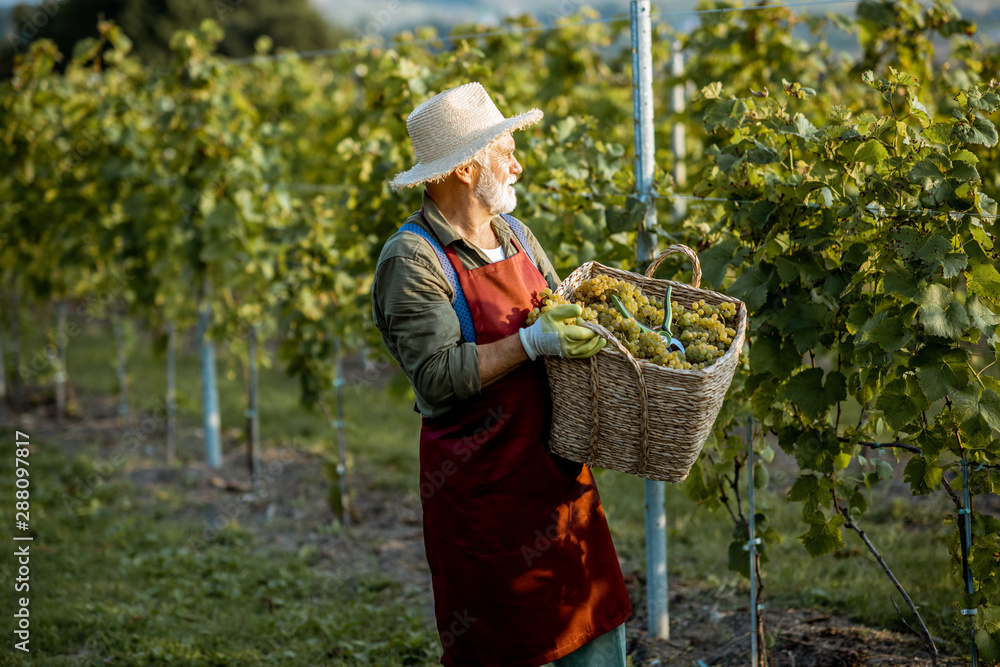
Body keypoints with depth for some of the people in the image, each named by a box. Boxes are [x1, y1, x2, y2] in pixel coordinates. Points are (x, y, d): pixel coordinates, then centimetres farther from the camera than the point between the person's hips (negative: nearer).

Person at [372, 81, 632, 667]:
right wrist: (531, 343, -29)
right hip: (482, 483, -7)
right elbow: (438, 376, -22)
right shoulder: (413, 260, -14)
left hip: (556, 468, 7)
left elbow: (563, 318, 22)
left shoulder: (515, 233, 12)